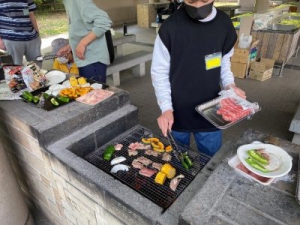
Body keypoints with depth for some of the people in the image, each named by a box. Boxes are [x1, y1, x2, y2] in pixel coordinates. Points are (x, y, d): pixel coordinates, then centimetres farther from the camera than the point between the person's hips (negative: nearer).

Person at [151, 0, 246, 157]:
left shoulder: (224, 24, -3)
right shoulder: (170, 27, -14)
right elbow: (159, 72, -9)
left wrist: (229, 84, -7)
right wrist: (166, 108, -17)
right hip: (177, 112, -2)